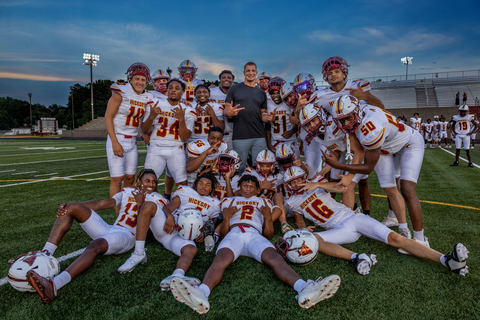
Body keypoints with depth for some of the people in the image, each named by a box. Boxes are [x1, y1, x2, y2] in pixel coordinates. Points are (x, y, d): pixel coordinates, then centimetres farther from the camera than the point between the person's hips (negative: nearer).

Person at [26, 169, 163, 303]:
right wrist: (69, 206, -6)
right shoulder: (128, 191, 21)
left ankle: (53, 285, -57)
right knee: (71, 208, -7)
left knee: (95, 246, -38)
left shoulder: (158, 199, 8)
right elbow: (101, 204, 7)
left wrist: (140, 204, -18)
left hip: (127, 236, -6)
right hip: (109, 230, 6)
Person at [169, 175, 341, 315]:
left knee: (275, 258, -33)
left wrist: (268, 217, 8)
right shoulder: (229, 201, 34)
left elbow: (268, 235, 25)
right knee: (221, 259, -36)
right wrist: (226, 217, 6)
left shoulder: (264, 203, 35)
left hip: (255, 235, 1)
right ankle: (201, 294, -65)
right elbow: (223, 233, 25)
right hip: (233, 233, 0)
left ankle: (305, 290, -59)